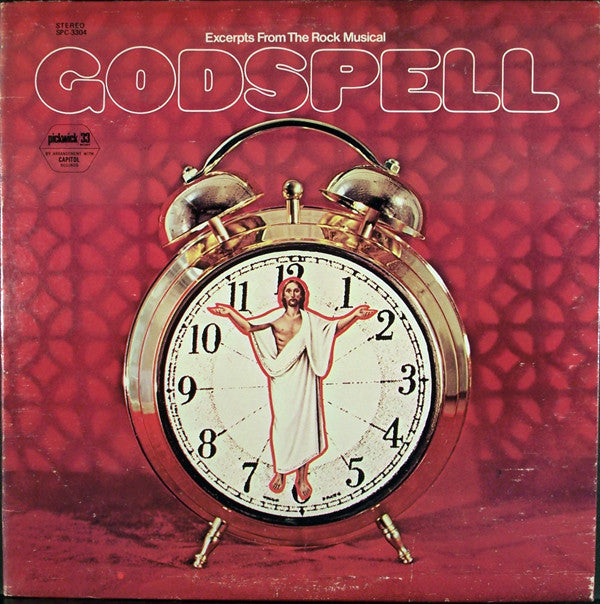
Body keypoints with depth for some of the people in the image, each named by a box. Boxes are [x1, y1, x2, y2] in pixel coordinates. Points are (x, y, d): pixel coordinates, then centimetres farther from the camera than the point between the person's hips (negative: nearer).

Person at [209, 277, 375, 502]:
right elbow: (248, 326, -3)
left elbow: (336, 326, 0)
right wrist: (230, 313, -15)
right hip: (282, 375, 0)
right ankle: (280, 471, 16)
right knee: (282, 422, 2)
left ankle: (302, 477, 8)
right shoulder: (275, 317, 5)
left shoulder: (310, 320, 8)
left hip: (304, 376, 1)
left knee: (304, 421, 0)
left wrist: (354, 315, -14)